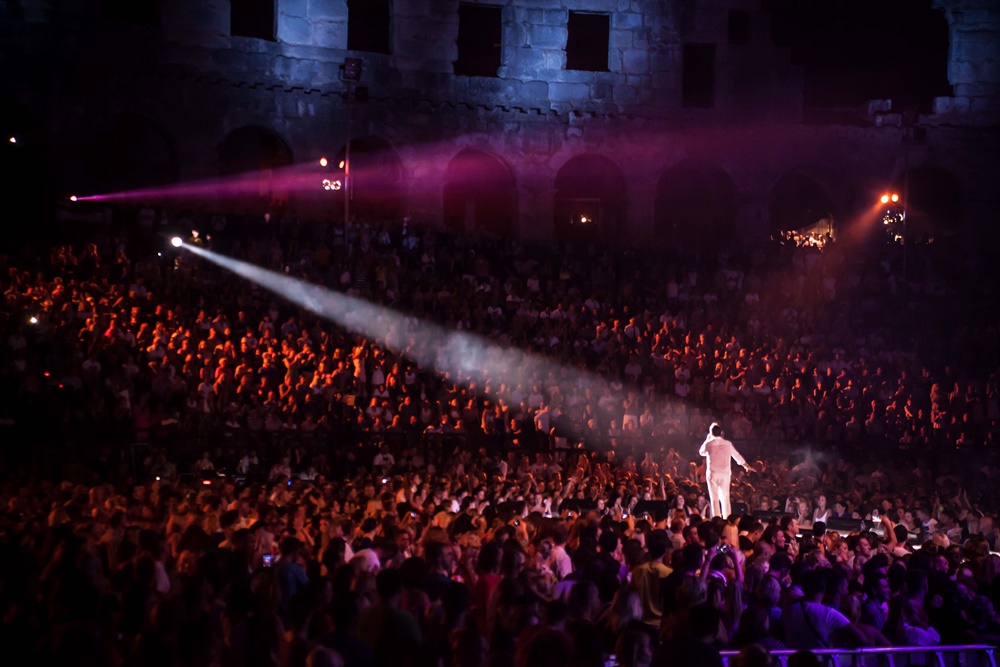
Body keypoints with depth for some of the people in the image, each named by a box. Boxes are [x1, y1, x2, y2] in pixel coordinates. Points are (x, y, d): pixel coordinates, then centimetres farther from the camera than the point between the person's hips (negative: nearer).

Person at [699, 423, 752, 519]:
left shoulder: (708, 444, -5)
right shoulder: (727, 443, 2)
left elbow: (701, 452, 16)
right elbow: (737, 455, 15)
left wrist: (707, 439, 20)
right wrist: (746, 466, 29)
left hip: (712, 474, -2)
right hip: (725, 474, 2)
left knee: (714, 499, 0)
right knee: (725, 498, 9)